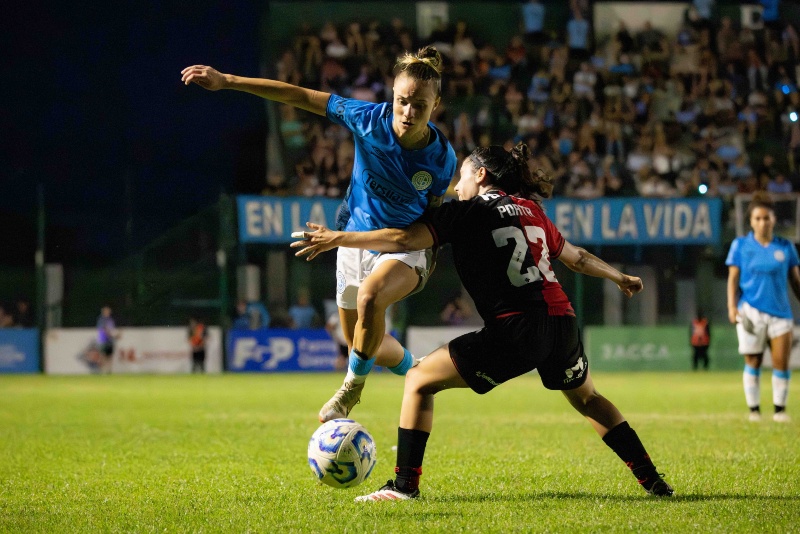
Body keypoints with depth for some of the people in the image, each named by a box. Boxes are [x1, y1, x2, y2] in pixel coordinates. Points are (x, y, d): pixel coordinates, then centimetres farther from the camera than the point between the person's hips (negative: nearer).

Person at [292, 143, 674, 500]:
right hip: (561, 320, 6)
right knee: (586, 398, 32)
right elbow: (576, 257, 33)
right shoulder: (530, 209, 21)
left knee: (419, 381, 5)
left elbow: (404, 240, -7)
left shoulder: (467, 212, 4)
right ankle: (651, 480, 30)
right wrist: (619, 277, 51)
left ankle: (405, 484, 0)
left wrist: (337, 238, 1)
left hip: (515, 331, -6)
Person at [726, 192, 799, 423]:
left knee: (781, 362, -4)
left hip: (780, 311, 1)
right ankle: (753, 409, 9)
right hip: (751, 311, -1)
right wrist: (732, 306, -7)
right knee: (753, 361, -1)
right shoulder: (740, 245, 4)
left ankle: (780, 409, 8)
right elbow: (733, 278, 3)